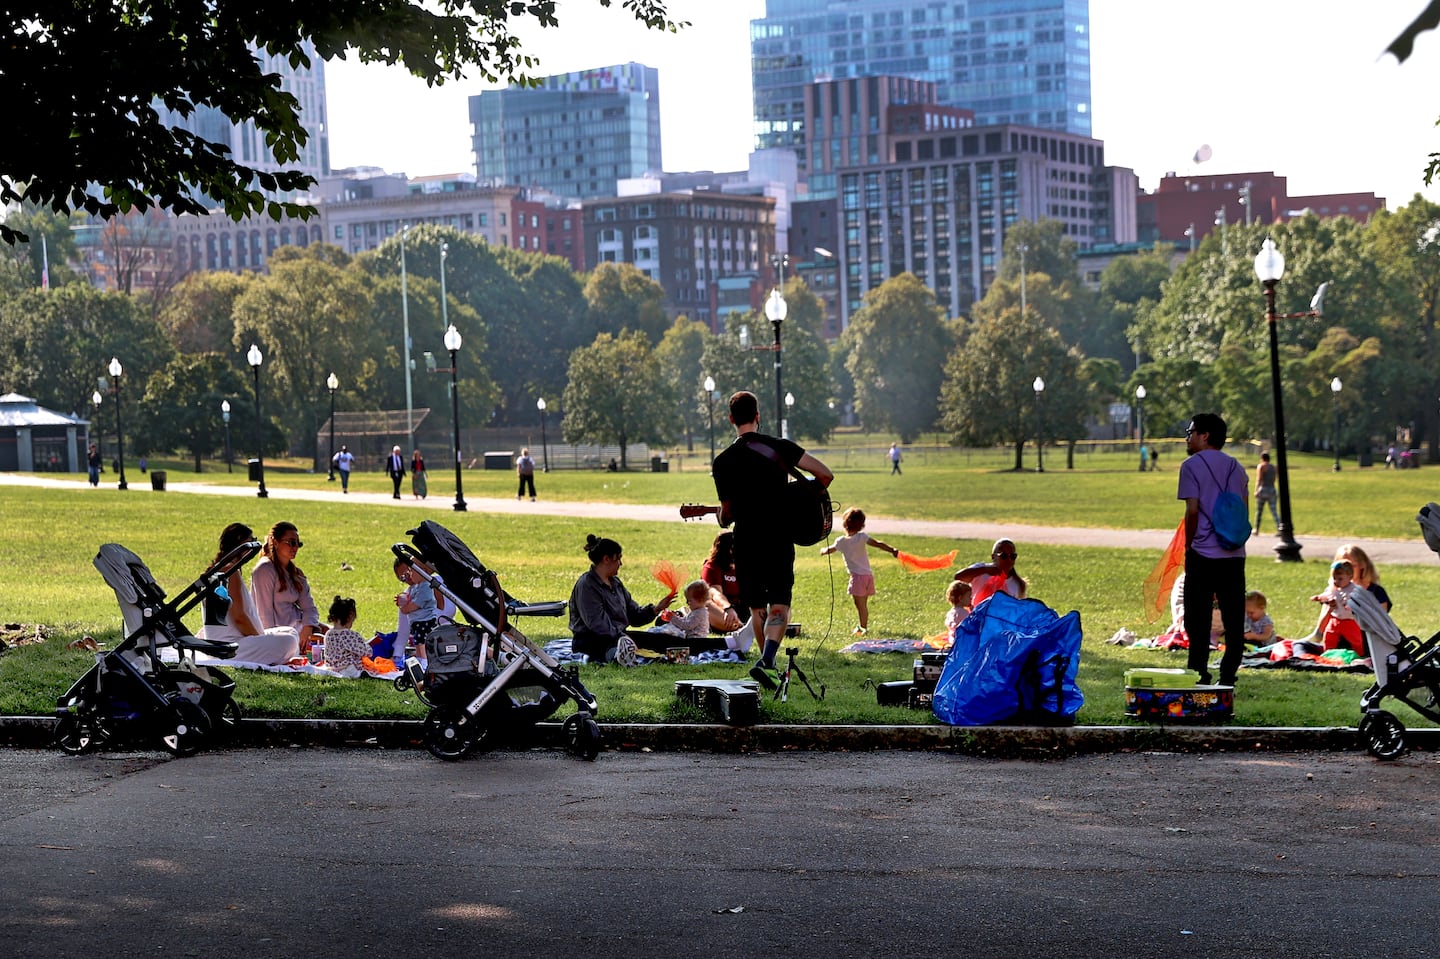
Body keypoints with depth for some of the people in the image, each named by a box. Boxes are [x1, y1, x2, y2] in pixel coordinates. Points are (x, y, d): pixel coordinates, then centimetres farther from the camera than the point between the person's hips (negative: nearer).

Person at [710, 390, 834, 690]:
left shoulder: (723, 462, -3)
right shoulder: (779, 447, -3)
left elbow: (726, 514, 3)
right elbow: (825, 475, -7)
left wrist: (724, 519, 27)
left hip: (746, 544, 1)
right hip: (780, 541, -1)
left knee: (757, 608, 17)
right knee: (779, 606, 0)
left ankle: (768, 660, 24)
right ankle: (766, 660, -20)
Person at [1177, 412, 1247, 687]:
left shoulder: (1192, 465, -4)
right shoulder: (1235, 466, 14)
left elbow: (1192, 510, -10)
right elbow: (1244, 511, 12)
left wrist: (1188, 544, 1)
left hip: (1203, 554, -5)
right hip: (1234, 554, 5)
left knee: (1198, 622, 0)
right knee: (1234, 622, 7)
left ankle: (1200, 677, -2)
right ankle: (1227, 679, 6)